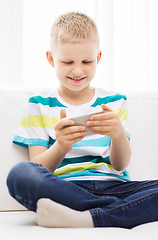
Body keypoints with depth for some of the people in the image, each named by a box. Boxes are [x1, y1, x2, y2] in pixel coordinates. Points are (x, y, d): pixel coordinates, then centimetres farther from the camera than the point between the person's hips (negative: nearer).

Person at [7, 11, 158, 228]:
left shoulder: (115, 102, 17)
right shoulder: (39, 105, 13)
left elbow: (120, 165, 5)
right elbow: (39, 168, 3)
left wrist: (119, 135, -19)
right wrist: (61, 147, -20)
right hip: (63, 189, -1)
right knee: (20, 174, -34)